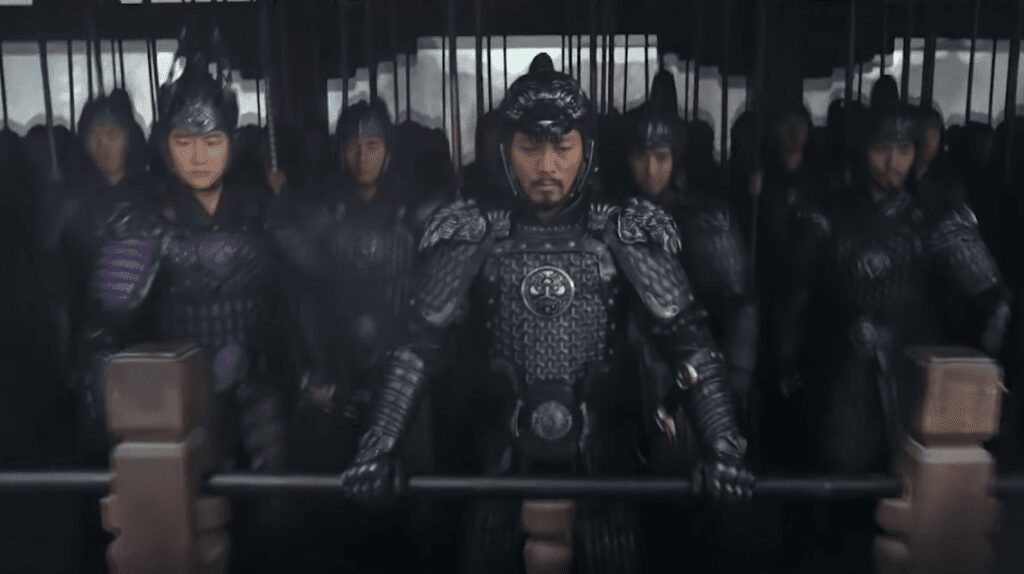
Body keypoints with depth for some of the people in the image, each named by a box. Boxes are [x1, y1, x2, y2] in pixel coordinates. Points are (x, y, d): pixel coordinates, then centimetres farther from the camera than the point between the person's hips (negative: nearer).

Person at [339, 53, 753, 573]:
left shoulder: (623, 236, -4)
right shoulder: (472, 238, -3)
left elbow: (688, 340, -6)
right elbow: (420, 345, -4)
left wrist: (723, 449, -15)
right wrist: (379, 450, -13)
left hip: (601, 457, 0)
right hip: (504, 457, 1)